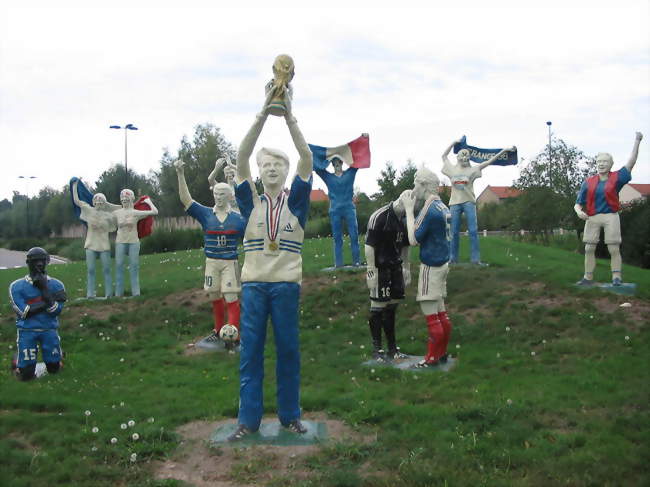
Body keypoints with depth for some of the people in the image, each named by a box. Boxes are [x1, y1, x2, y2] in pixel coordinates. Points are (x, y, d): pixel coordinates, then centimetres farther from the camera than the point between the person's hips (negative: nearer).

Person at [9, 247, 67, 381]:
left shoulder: (56, 285, 0)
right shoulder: (17, 286, -4)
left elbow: (55, 311, -9)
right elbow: (23, 312, -13)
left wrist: (45, 290, -17)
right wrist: (48, 301, -15)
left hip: (49, 329, 1)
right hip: (27, 330, -1)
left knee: (54, 368, 2)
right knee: (26, 374, -2)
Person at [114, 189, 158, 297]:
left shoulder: (136, 213, 1)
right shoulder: (116, 213, 6)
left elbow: (155, 212, -1)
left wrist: (149, 201, 10)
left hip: (133, 241, -1)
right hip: (120, 241, 1)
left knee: (134, 266, 1)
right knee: (119, 266, 0)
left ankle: (136, 292, 6)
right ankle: (118, 293, 5)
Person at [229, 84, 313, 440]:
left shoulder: (296, 201, 4)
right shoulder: (251, 202, 5)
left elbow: (307, 159, -9)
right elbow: (242, 159, -7)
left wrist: (289, 116, -18)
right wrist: (264, 113, -16)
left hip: (286, 285, 0)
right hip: (253, 285, 1)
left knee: (288, 351, 7)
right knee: (250, 352, 4)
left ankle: (290, 415, 21)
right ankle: (248, 419, 13)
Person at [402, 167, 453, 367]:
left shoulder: (429, 209, -19)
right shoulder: (442, 206, 8)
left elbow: (413, 239, -18)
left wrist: (409, 210, -12)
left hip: (431, 266, -9)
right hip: (443, 263, 9)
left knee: (430, 314, -2)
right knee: (440, 311, 15)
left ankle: (433, 357, 5)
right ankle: (442, 353, 23)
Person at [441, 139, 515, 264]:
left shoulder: (472, 170, 4)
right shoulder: (452, 169, 9)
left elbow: (488, 161, 3)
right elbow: (444, 156, 21)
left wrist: (504, 150, 0)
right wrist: (454, 143, 17)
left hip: (469, 202, -1)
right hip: (455, 203, 1)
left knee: (473, 231, -5)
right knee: (454, 232, 4)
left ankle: (475, 259, -3)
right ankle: (453, 258, 11)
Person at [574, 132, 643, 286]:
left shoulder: (616, 178, 3)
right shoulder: (588, 182, 5)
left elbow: (631, 163, -4)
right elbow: (578, 204, 6)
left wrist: (637, 141, -9)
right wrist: (579, 212, -17)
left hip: (610, 217, -2)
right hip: (592, 218, 2)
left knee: (614, 249, -4)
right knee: (589, 249, 3)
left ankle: (616, 277, -1)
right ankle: (588, 277, 11)